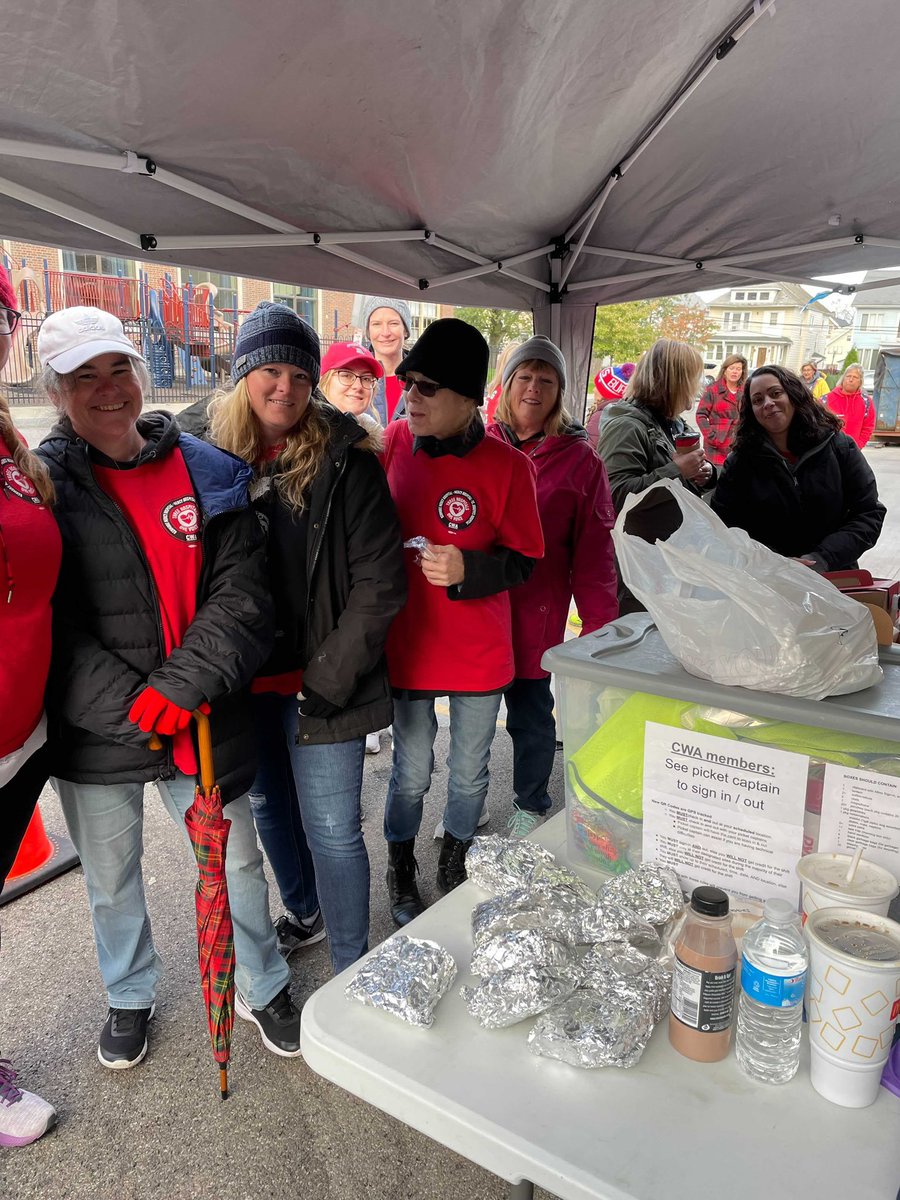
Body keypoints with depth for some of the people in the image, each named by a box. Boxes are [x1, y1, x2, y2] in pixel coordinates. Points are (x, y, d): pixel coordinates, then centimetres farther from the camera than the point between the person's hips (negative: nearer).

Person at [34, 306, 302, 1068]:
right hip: (93, 738, 0)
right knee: (111, 881, 21)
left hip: (203, 723, 1)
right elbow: (48, 626, -10)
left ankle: (263, 989, 41)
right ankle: (130, 998, 49)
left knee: (237, 864, 15)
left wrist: (181, 687, -20)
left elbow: (242, 594, -9)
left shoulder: (209, 474, -3)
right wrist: (129, 708, -18)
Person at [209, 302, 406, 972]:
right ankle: (303, 911, 48)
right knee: (270, 806, 23)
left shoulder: (345, 459, -10)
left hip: (321, 687, -5)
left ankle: (353, 969, 23)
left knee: (332, 830, 3)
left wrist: (329, 678, -15)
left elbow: (381, 580, -13)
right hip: (244, 681, 5)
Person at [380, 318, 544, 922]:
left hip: (480, 653, -1)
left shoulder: (507, 464, -13)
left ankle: (455, 867, 45)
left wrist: (466, 570, -25)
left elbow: (525, 560, -7)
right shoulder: (393, 441, -5)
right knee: (411, 774, 15)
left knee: (469, 774, 18)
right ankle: (402, 873, 41)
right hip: (408, 646, 1)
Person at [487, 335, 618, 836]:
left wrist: (601, 624, -6)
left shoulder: (579, 460, -4)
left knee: (531, 715, 11)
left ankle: (531, 805, 36)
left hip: (536, 614, -2)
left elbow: (594, 549, -4)